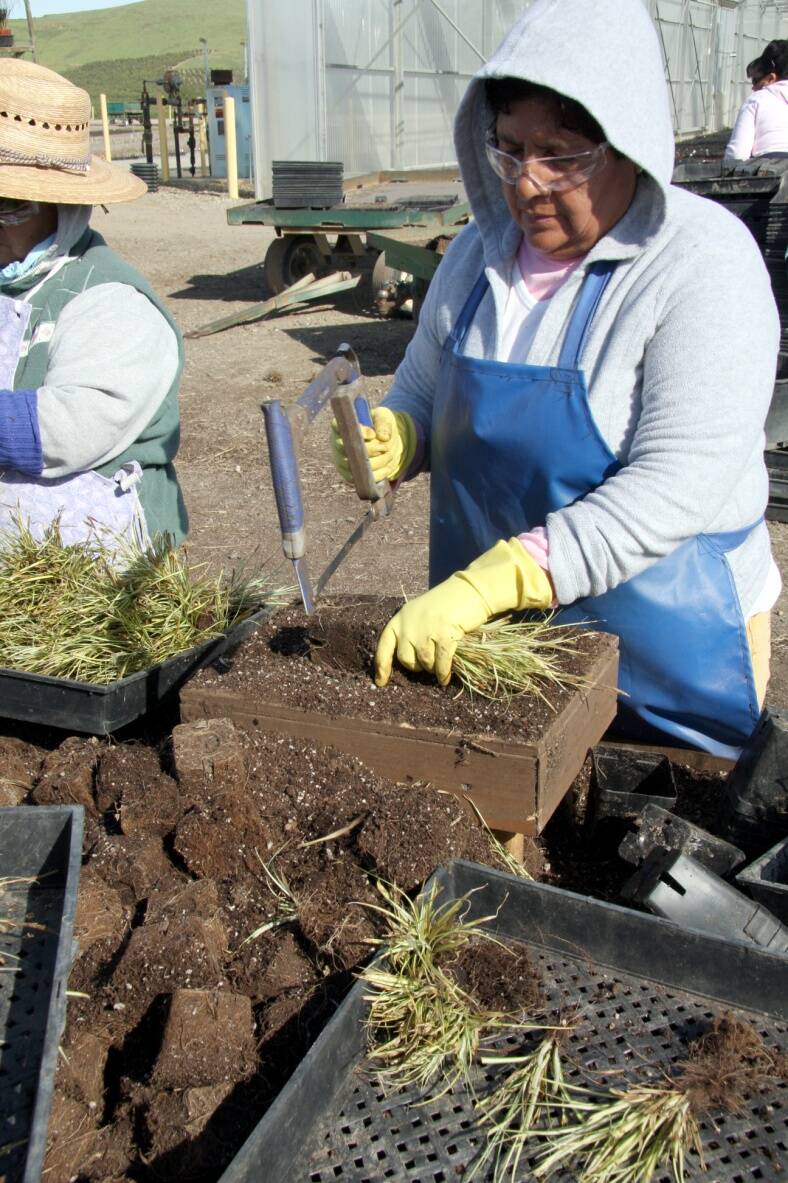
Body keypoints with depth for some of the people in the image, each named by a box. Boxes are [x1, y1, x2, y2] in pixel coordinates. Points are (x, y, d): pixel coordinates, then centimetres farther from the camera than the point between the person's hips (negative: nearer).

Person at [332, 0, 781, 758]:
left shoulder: (703, 261, -17)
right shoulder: (479, 253, 1)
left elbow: (678, 486, -27)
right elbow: (419, 394, 13)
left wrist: (487, 583, -34)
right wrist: (391, 439, -12)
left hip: (663, 644, -5)